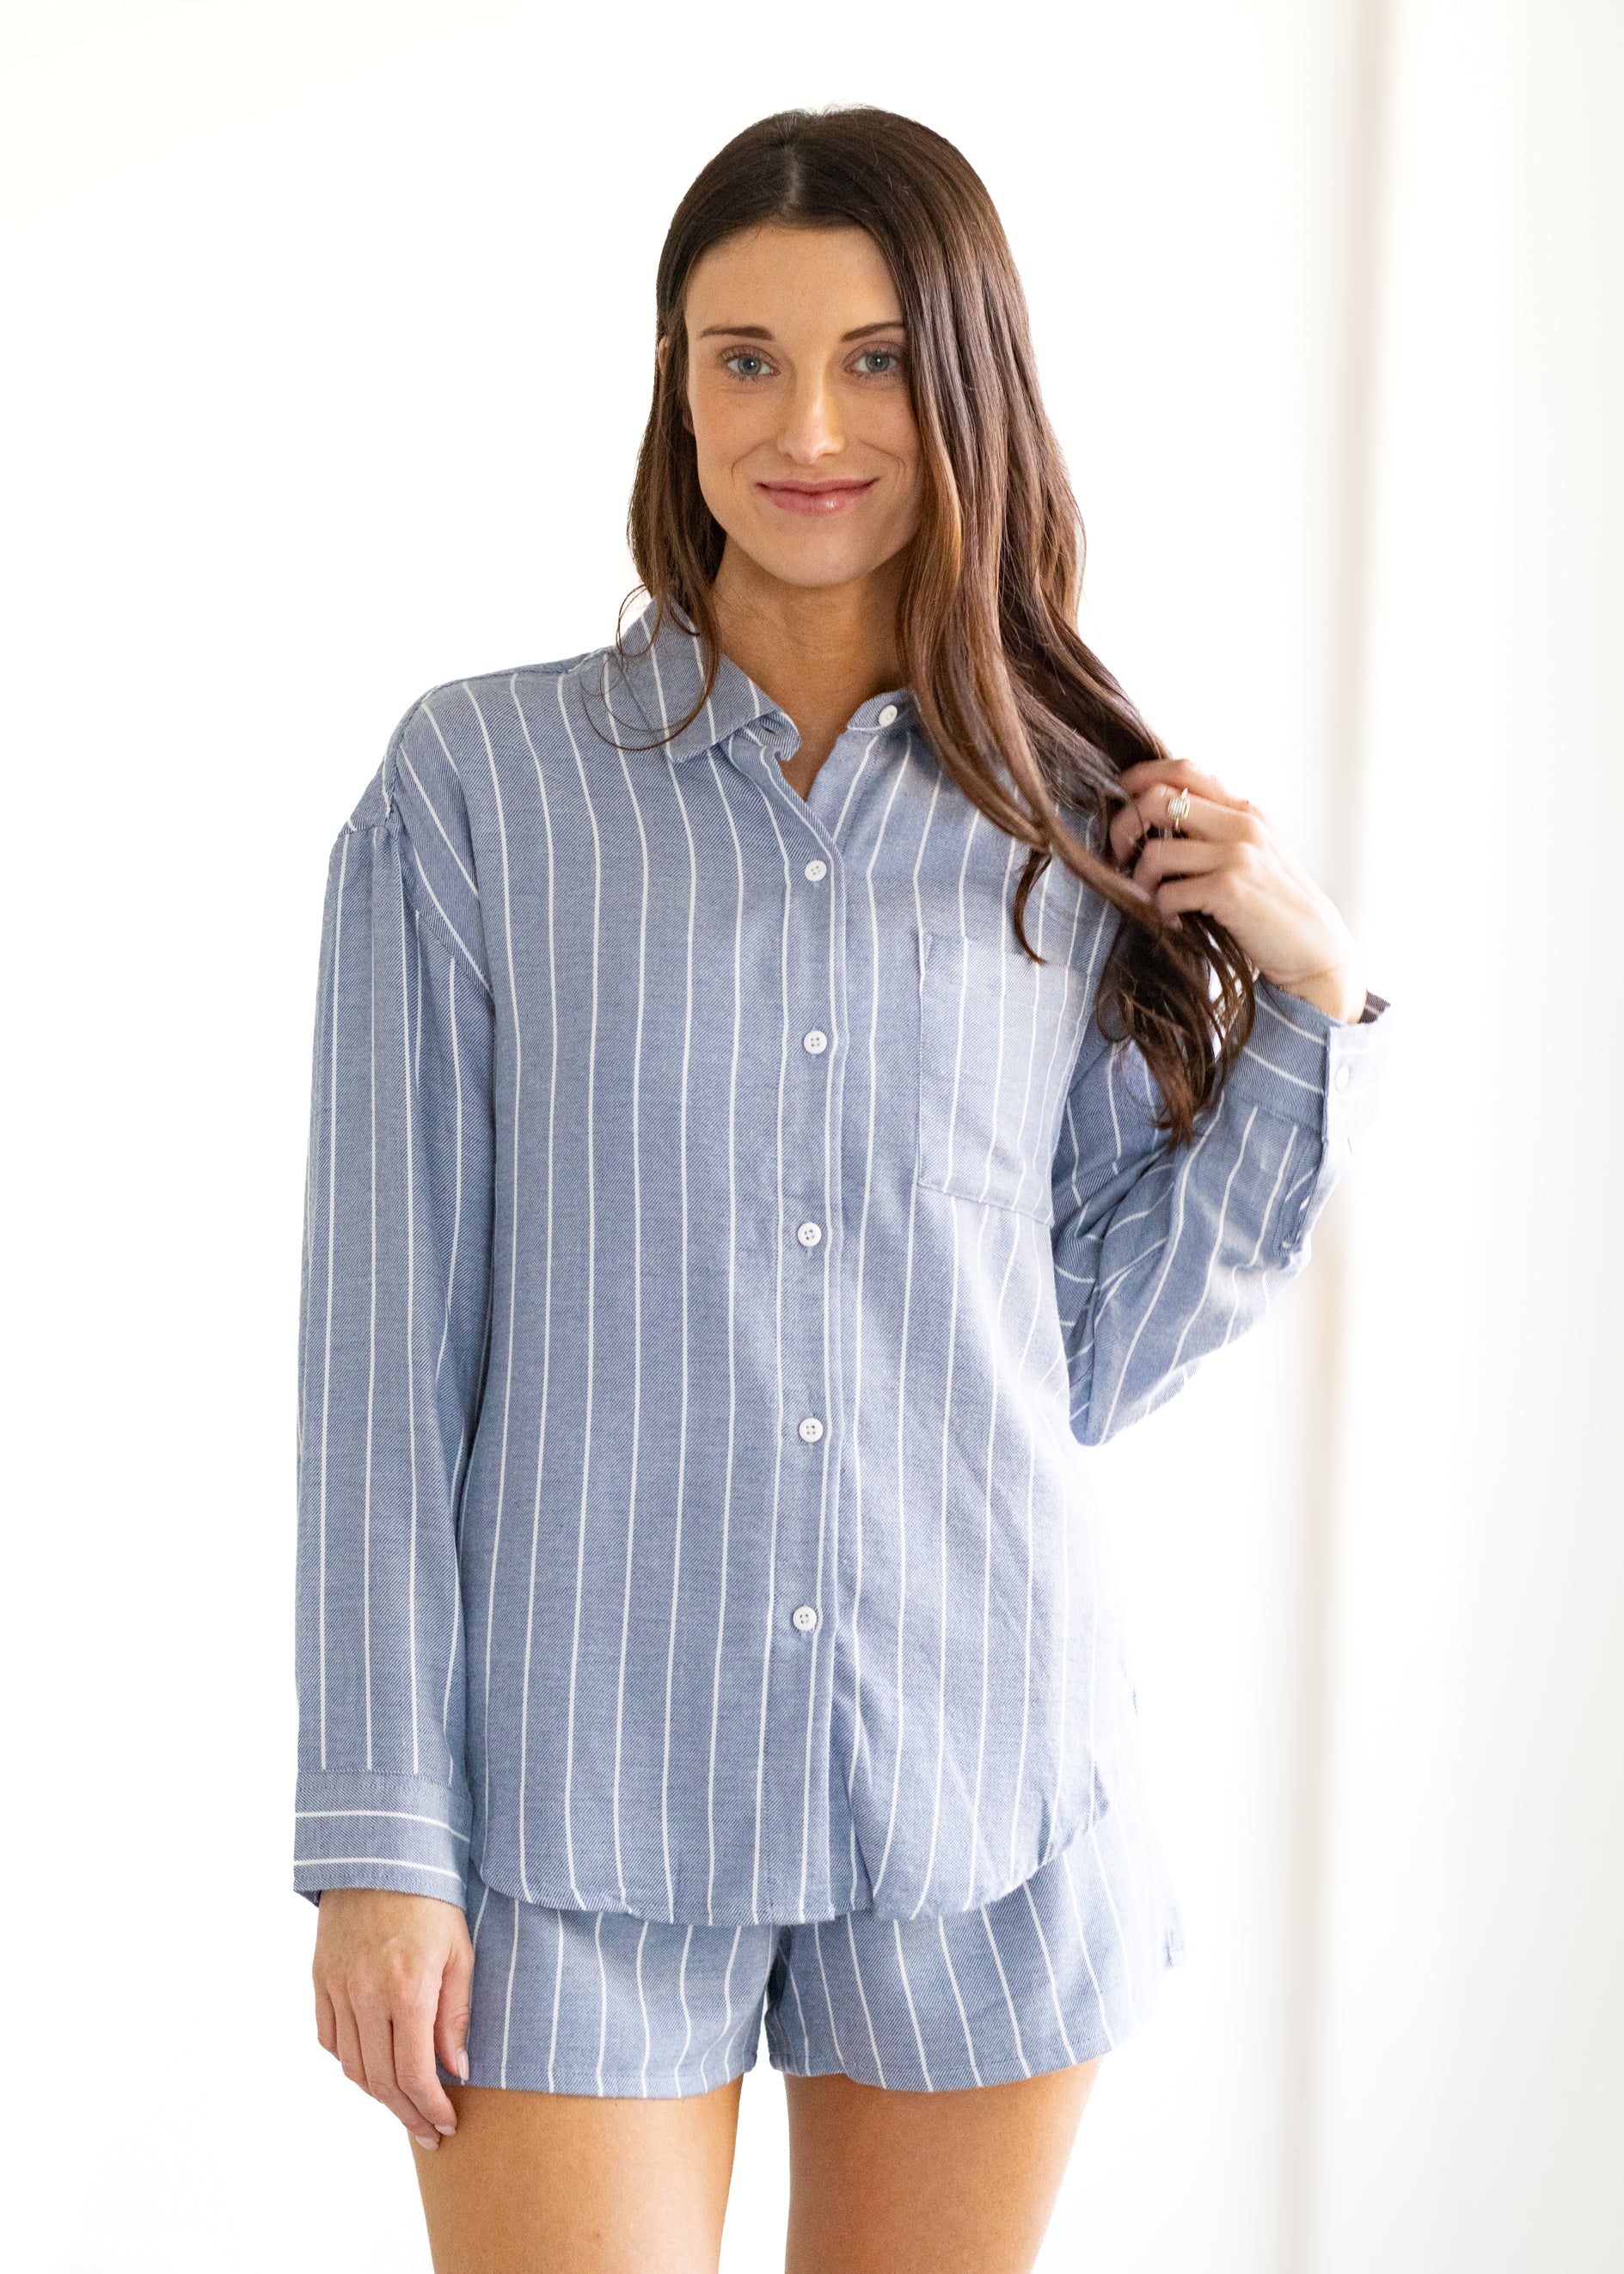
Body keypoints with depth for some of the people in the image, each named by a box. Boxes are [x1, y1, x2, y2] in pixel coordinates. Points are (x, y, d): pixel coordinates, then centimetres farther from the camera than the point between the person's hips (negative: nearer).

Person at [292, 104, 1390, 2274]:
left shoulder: (1084, 826, 4)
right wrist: (377, 1842, -6)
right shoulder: (480, 784, -3)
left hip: (983, 1780, 3)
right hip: (585, 1792, -2)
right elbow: (387, 1344, -4)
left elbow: (1098, 1355, 6)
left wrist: (1314, 1004, -2)